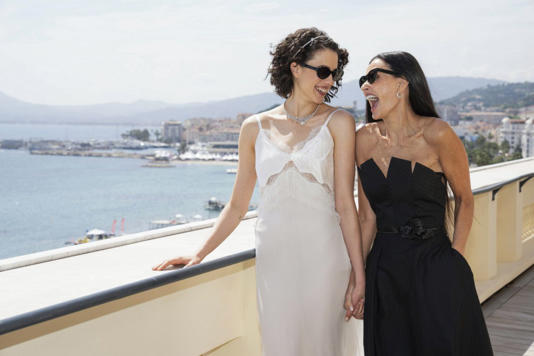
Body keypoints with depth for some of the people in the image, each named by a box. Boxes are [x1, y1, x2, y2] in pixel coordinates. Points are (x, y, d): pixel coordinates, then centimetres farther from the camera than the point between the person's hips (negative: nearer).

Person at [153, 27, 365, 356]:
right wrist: (199, 255, 8)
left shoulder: (338, 123, 3)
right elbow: (237, 206, 14)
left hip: (323, 255, -1)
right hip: (273, 257, 2)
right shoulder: (256, 128, 9)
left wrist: (359, 274, -7)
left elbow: (345, 205, -2)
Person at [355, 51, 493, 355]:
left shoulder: (436, 134, -11)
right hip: (383, 271, 4)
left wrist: (455, 257, -6)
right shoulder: (365, 139, 1)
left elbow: (464, 199, 2)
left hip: (436, 273, -4)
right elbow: (367, 218, 5)